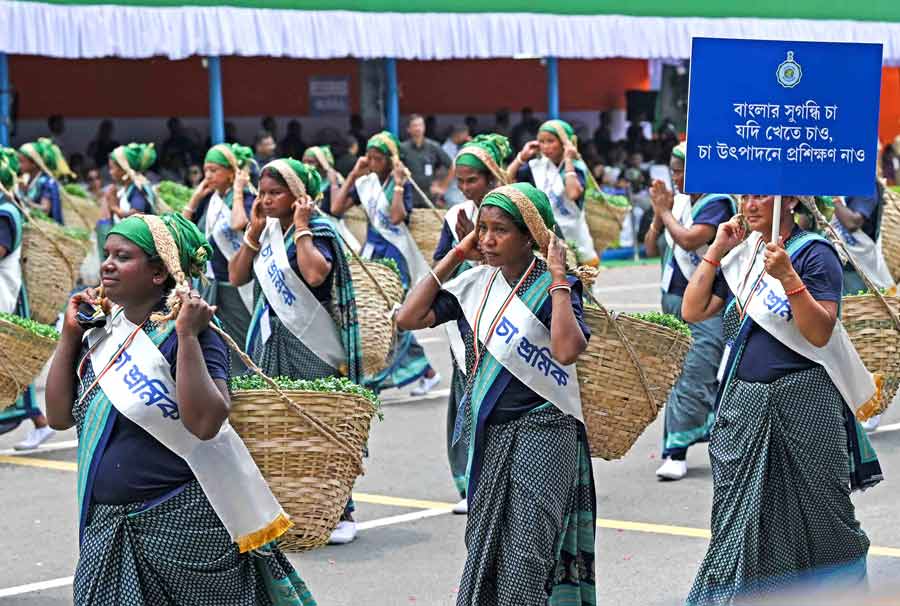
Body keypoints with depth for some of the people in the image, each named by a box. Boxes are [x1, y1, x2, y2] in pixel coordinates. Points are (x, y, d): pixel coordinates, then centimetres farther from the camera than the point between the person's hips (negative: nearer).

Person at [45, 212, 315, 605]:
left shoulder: (191, 335, -12)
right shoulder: (103, 332, 8)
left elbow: (205, 422, -26)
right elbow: (60, 416, 8)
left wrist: (187, 336, -26)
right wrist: (70, 334, 3)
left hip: (182, 525, -6)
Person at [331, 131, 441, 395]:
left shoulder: (402, 184, -8)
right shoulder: (365, 183, 6)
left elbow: (397, 217, -23)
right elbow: (336, 208, -1)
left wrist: (397, 184, -21)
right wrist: (353, 175, -2)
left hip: (394, 254, -6)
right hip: (372, 252, 6)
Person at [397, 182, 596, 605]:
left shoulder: (552, 287, -12)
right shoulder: (478, 283, 5)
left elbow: (567, 351, -30)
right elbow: (409, 318, -1)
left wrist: (558, 277, -24)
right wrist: (454, 258, 0)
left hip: (541, 431, -6)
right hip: (488, 431, 6)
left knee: (525, 553, -9)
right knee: (486, 543, 13)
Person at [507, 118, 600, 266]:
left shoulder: (576, 167, -9)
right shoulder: (536, 165, 2)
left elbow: (574, 193, -29)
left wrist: (568, 161, -21)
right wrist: (522, 157, -5)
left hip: (572, 237, -4)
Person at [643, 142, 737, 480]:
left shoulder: (717, 203, -10)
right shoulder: (677, 201, 10)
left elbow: (690, 239, -24)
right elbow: (651, 249, 11)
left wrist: (665, 211, -10)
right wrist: (659, 215, -4)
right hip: (673, 300, 8)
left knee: (693, 378, -11)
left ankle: (676, 452, -13)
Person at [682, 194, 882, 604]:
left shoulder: (814, 253, -8)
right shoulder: (741, 255, 11)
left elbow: (820, 334, -17)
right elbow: (692, 311, 7)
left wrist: (788, 277, -28)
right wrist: (716, 250, 3)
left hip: (802, 400, -5)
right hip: (743, 400, 5)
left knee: (814, 510, 3)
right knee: (739, 511, 6)